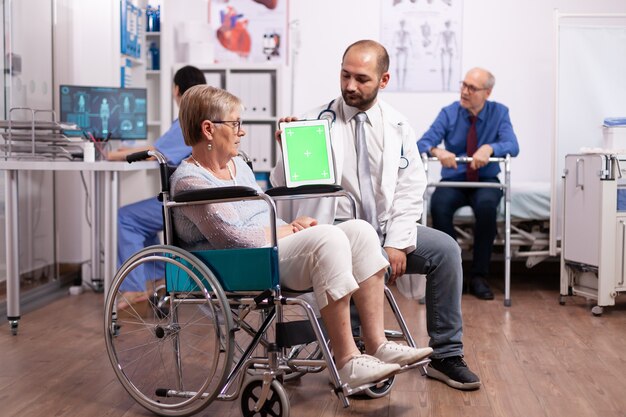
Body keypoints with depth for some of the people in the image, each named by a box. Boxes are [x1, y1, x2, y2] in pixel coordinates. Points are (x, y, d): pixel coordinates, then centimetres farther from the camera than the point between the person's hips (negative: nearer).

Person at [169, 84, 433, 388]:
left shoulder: (238, 165, 21)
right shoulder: (190, 180, -9)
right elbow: (236, 238, -19)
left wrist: (292, 225, 2)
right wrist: (288, 231, -7)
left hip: (268, 249, 9)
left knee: (359, 231, -11)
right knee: (328, 238, -30)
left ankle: (377, 344, -14)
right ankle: (346, 361, -27)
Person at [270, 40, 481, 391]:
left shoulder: (398, 126, 6)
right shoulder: (317, 122, -3)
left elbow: (410, 189, 2)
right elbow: (283, 185, -6)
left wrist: (397, 243, -10)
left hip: (386, 228, 4)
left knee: (446, 249, -15)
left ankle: (445, 356, -2)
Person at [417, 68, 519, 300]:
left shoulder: (499, 113, -1)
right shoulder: (449, 113, -1)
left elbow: (512, 146, -15)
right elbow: (422, 143, -11)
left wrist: (489, 148, -36)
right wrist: (437, 151, -34)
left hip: (486, 182, 0)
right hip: (453, 181, 1)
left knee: (487, 205, -36)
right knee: (439, 204, -33)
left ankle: (479, 277, -22)